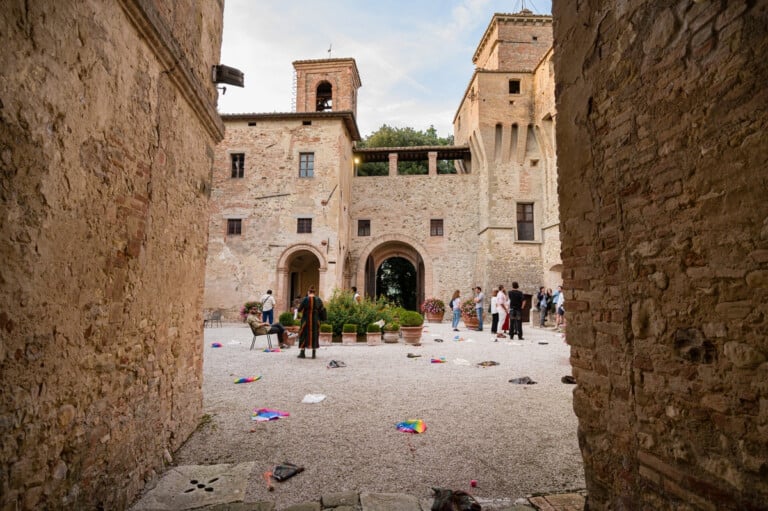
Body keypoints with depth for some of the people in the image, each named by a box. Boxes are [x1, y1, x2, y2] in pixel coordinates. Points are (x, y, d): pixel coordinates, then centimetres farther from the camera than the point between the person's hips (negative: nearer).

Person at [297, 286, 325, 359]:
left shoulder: (305, 299, -11)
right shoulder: (318, 299, -4)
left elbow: (299, 309, -7)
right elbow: (322, 310, 0)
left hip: (306, 320, -2)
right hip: (315, 320, 2)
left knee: (304, 335, 9)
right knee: (315, 336, 11)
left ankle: (302, 353, 8)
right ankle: (314, 354, 10)